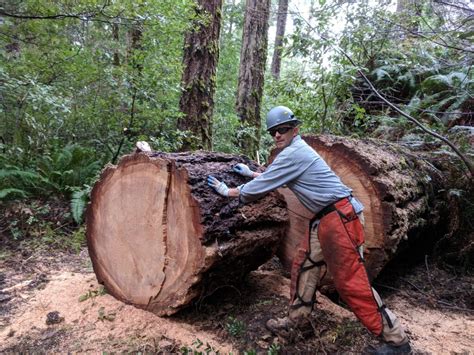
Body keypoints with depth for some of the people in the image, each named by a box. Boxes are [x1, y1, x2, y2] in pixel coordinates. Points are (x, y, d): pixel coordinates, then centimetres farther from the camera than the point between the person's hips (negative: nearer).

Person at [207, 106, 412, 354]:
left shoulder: (294, 153, -16)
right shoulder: (292, 151, 15)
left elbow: (262, 187, -11)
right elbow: (273, 177, 32)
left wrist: (228, 191, 1)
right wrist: (251, 173, 29)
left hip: (341, 216, -10)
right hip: (323, 218, 10)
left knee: (350, 281, -5)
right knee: (304, 266, 13)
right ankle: (296, 320, 27)